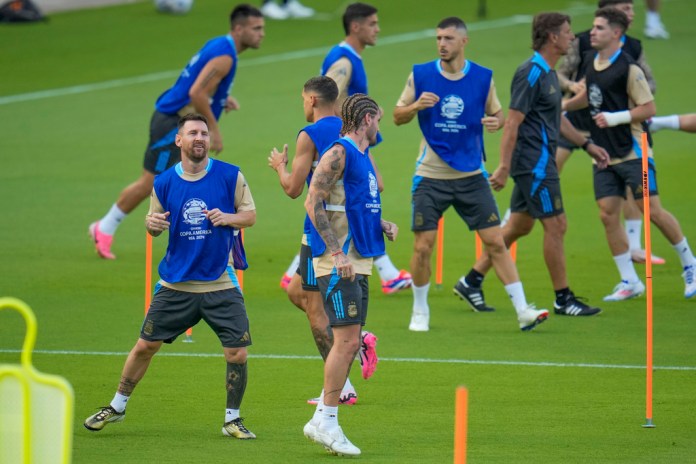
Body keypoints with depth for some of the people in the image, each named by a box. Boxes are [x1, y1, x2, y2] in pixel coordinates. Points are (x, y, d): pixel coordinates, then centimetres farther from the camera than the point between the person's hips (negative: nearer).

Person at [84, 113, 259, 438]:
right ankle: (117, 407, 25)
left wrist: (228, 218, -18)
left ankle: (232, 420, 12)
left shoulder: (230, 176, -4)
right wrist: (151, 223, -12)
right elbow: (155, 227, 12)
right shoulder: (164, 183, 2)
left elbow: (250, 215, 2)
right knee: (145, 346, 6)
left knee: (237, 354, -8)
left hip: (220, 286, -1)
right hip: (176, 285, 1)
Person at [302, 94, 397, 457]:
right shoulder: (338, 154, -11)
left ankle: (322, 421, 13)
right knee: (347, 339, -13)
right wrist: (337, 253, -22)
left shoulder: (362, 157, 18)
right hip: (338, 262, -10)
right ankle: (326, 422, -9)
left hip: (358, 262, 10)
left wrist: (382, 225, 8)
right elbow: (313, 203, -18)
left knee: (349, 344, 9)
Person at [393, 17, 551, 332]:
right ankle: (420, 311, 19)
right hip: (431, 176, 0)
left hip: (471, 176, 1)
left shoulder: (483, 78, 0)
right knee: (423, 246, -2)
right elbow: (397, 117, 3)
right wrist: (416, 106, -18)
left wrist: (496, 121, -14)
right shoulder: (420, 75, -2)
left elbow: (497, 114, 10)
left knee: (495, 242, -3)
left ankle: (522, 310, -1)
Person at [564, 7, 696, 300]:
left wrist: (615, 118, -22)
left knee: (652, 210, -7)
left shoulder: (628, 68, -15)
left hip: (632, 153, -7)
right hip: (604, 154, 7)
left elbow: (649, 108, -15)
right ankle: (629, 282, 8)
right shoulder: (591, 62, 8)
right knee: (607, 215, 0)